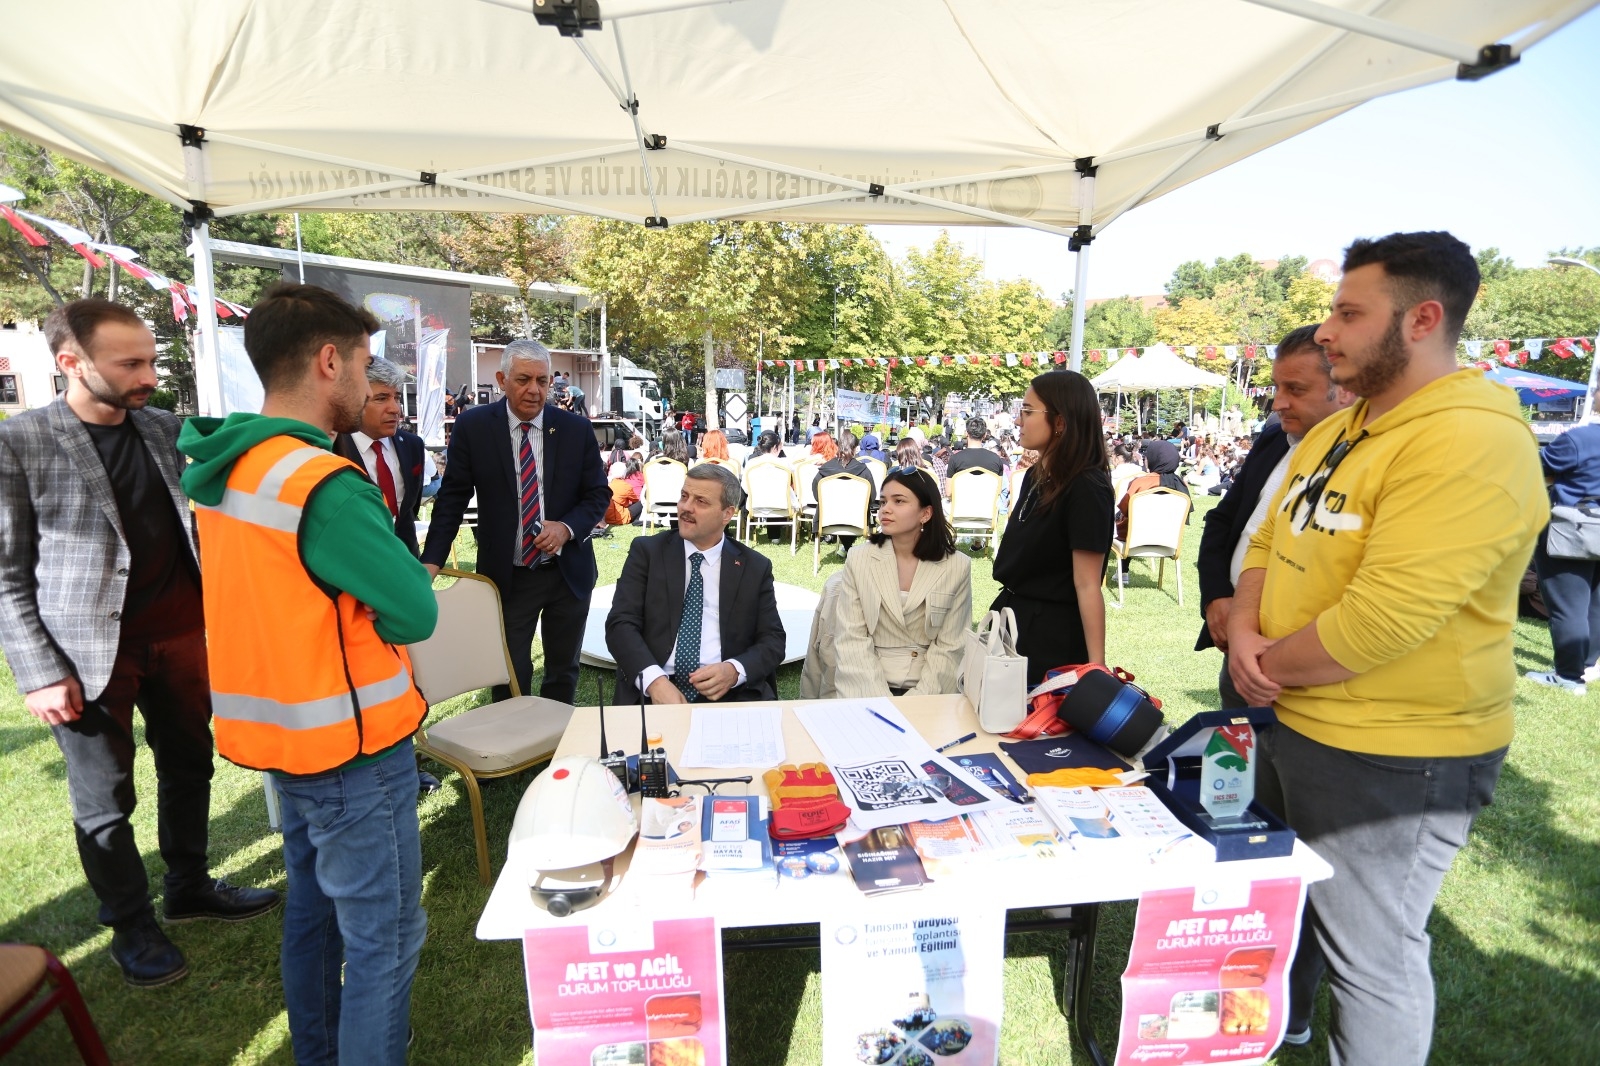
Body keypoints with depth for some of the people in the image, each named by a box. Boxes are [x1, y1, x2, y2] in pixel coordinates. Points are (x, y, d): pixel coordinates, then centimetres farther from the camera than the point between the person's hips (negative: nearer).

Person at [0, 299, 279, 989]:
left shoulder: (166, 429, 4)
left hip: (180, 636, 5)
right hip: (91, 652, -5)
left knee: (189, 768, 18)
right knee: (105, 801, 10)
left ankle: (189, 886, 38)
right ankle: (131, 928, 29)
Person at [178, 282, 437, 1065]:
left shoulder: (225, 469, 4)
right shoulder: (324, 484, -24)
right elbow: (414, 614, -21)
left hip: (283, 734, 9)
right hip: (353, 747, -9)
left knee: (313, 911, 24)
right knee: (383, 939, 6)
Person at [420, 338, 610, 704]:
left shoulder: (576, 429, -4)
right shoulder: (473, 426, -7)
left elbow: (599, 494, 1)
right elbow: (452, 498, -3)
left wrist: (567, 528, -17)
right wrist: (431, 562, -11)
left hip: (569, 573, 2)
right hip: (506, 576, -2)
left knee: (564, 670, 17)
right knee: (509, 676, 6)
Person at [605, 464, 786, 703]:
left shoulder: (756, 567, 10)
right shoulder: (647, 551, 7)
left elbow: (773, 640, 7)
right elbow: (621, 623, -2)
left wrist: (735, 671, -14)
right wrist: (654, 680, -19)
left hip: (730, 694, 1)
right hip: (653, 691, 0)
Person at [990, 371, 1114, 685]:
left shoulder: (1086, 489, -19)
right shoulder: (1035, 476, 6)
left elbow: (1087, 586, -22)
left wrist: (1096, 669, -21)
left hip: (1052, 636, -8)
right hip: (1013, 618, 8)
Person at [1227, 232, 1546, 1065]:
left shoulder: (1470, 443, -22)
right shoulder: (1337, 430, 8)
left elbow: (1383, 619, -29)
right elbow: (1268, 544, 11)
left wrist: (1268, 664, -14)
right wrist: (1243, 631, -7)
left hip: (1392, 759, -9)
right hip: (1298, 724, 9)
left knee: (1369, 958, 10)